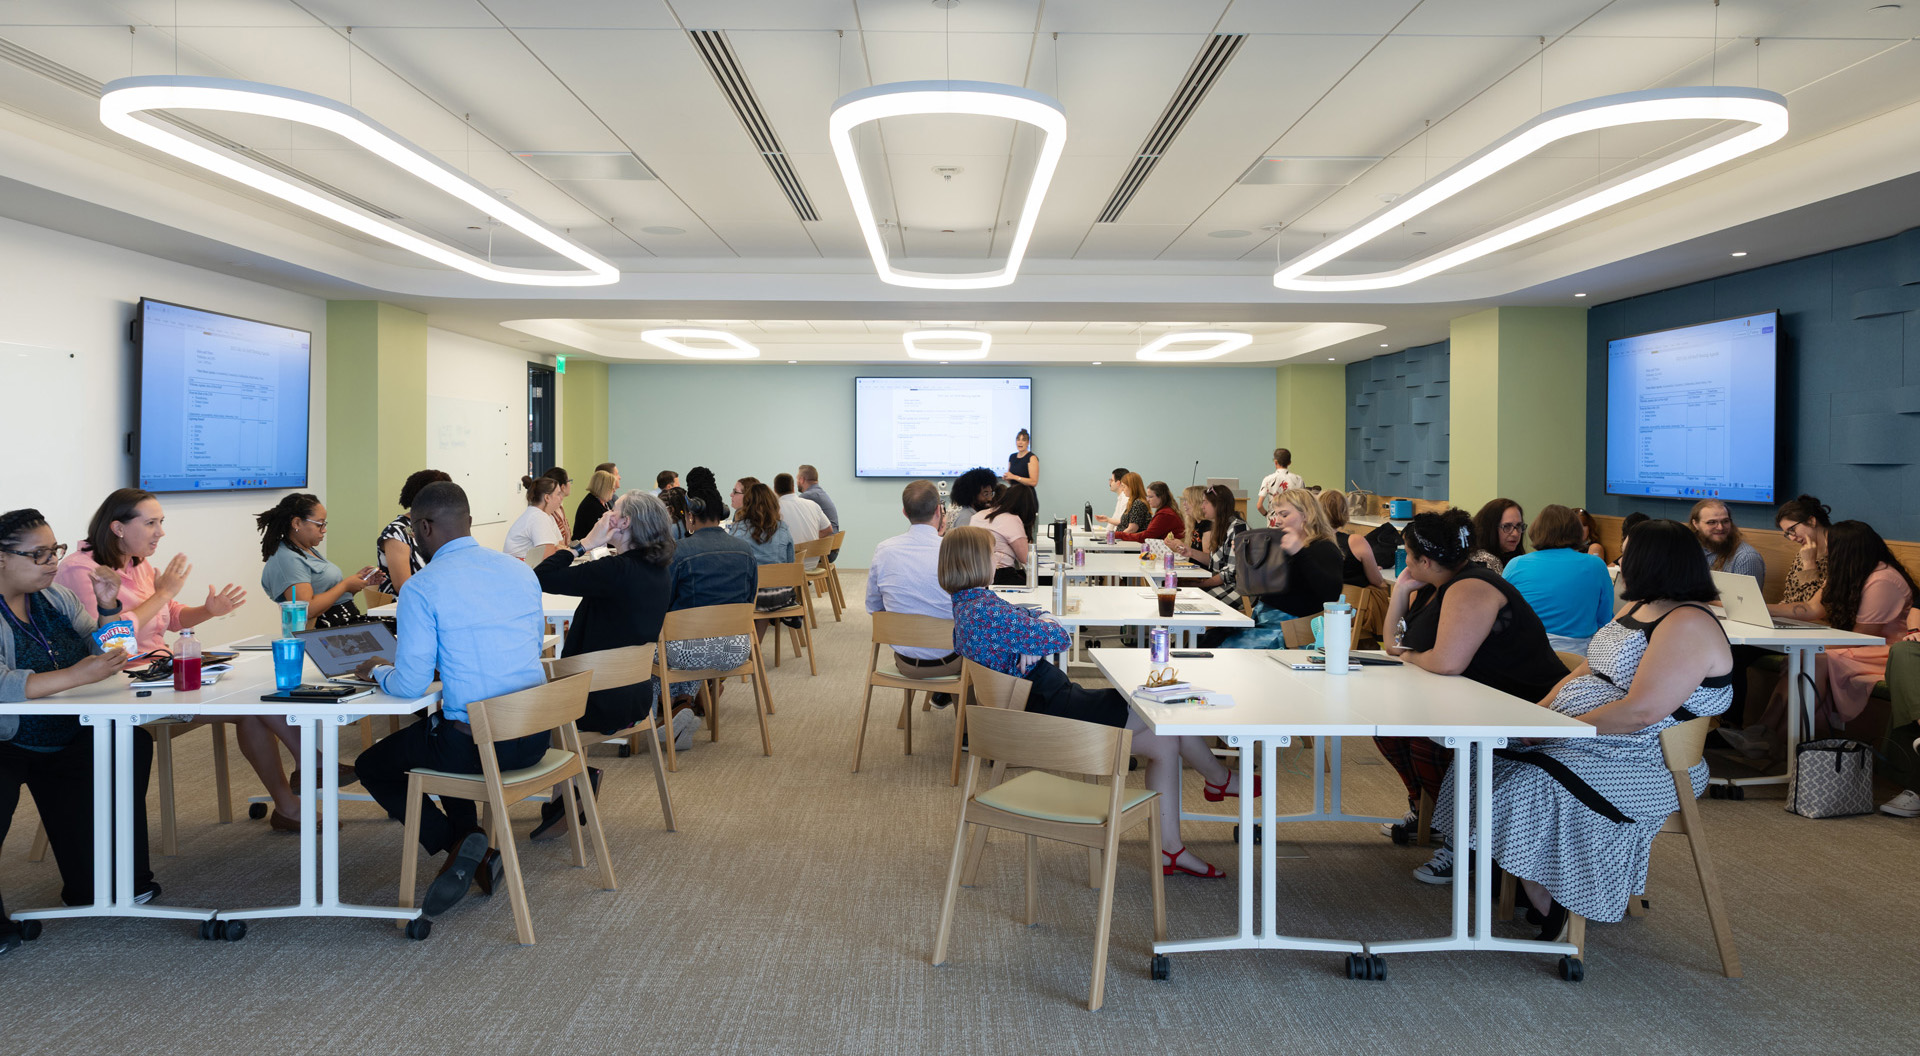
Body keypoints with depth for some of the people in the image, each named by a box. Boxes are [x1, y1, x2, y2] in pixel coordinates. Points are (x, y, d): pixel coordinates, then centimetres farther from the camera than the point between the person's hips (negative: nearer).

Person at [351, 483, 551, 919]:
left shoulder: (422, 588, -12)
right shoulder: (521, 571, 6)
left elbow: (409, 685, -12)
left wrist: (378, 670, 11)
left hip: (474, 745, -6)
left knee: (371, 766, 21)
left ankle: (455, 841, 2)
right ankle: (473, 841, 23)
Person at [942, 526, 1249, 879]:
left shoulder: (965, 606, 11)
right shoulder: (985, 610, -22)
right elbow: (1060, 638, -18)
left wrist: (1030, 644, -7)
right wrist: (1046, 628, 3)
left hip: (1039, 704, 11)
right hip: (1053, 709, -11)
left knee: (1163, 742, 8)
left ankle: (1170, 849, 13)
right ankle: (1218, 777, 26)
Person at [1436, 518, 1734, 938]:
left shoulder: (1688, 627, -18)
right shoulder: (1641, 607, 14)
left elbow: (1640, 712, -26)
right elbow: (1587, 671, 16)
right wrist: (1540, 710, 1)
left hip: (1645, 762, -10)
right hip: (1581, 738, 10)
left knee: (1532, 784, -28)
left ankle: (1549, 906, -8)